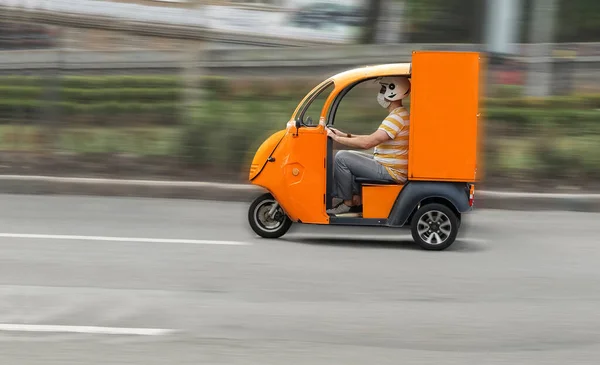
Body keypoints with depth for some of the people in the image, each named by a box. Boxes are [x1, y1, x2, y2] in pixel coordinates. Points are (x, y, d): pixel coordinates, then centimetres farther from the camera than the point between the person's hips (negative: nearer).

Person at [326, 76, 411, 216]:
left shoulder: (397, 118, -21)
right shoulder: (399, 115, 14)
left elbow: (367, 143, -27)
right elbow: (374, 138, 18)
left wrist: (336, 138, -17)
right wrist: (345, 135, 10)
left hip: (390, 173, -11)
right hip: (387, 166, 11)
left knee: (341, 158, -13)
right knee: (349, 157, 19)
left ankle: (347, 203, -3)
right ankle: (356, 199, 13)